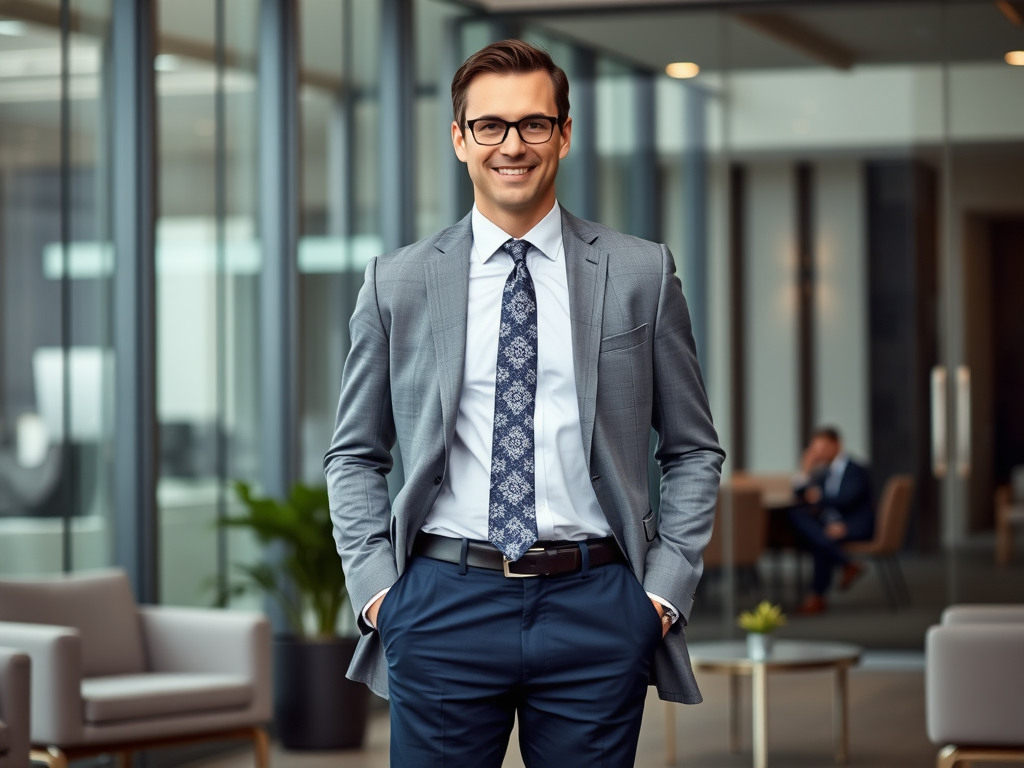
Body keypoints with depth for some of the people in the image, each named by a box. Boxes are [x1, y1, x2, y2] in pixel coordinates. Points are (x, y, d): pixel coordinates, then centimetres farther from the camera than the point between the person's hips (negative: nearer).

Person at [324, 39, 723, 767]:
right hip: (445, 605, 0)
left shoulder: (642, 273, 5)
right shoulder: (398, 283, 6)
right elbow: (355, 455, 12)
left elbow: (693, 450, 10)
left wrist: (667, 589, 0)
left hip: (595, 607, 0)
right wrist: (375, 585, 0)